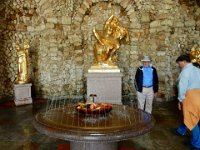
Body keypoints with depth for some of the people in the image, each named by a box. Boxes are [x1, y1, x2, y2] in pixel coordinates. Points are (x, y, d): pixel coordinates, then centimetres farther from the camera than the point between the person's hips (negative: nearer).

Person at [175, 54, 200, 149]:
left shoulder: (186, 70, -14)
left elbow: (182, 87, -17)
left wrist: (180, 100, -7)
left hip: (191, 97, -9)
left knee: (191, 119, 4)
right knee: (188, 116, 24)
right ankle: (181, 131, 45)